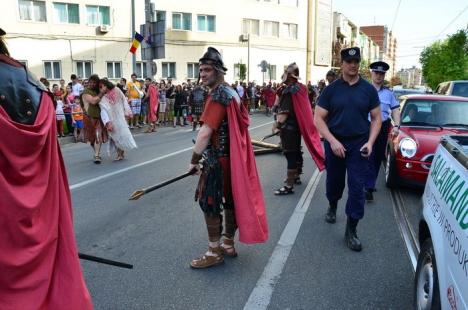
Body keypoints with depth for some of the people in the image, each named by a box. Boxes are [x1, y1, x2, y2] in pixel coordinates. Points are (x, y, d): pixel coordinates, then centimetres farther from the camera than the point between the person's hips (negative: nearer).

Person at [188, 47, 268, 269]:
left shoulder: (217, 95, -17)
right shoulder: (232, 92, 13)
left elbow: (205, 132, -24)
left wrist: (194, 160, -15)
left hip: (218, 159, -10)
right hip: (234, 156, 10)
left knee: (209, 203, 0)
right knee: (231, 200, 15)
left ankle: (214, 253, 9)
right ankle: (228, 244, 29)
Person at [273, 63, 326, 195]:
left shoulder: (289, 91, -19)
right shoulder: (300, 88, 9)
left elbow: (284, 112, -24)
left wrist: (278, 123, -9)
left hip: (289, 127, -10)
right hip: (297, 125, 10)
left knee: (290, 155, -8)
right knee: (296, 152, 20)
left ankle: (289, 186, -5)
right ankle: (296, 176, 36)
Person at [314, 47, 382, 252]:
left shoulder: (368, 89, 1)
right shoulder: (331, 89, -2)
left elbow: (376, 118, 5)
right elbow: (319, 118, -4)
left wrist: (370, 142, -9)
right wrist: (332, 141, -16)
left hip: (359, 145, 0)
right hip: (334, 143, 0)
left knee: (357, 187, -2)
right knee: (334, 182, 15)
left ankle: (351, 230, 8)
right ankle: (332, 207, 46)